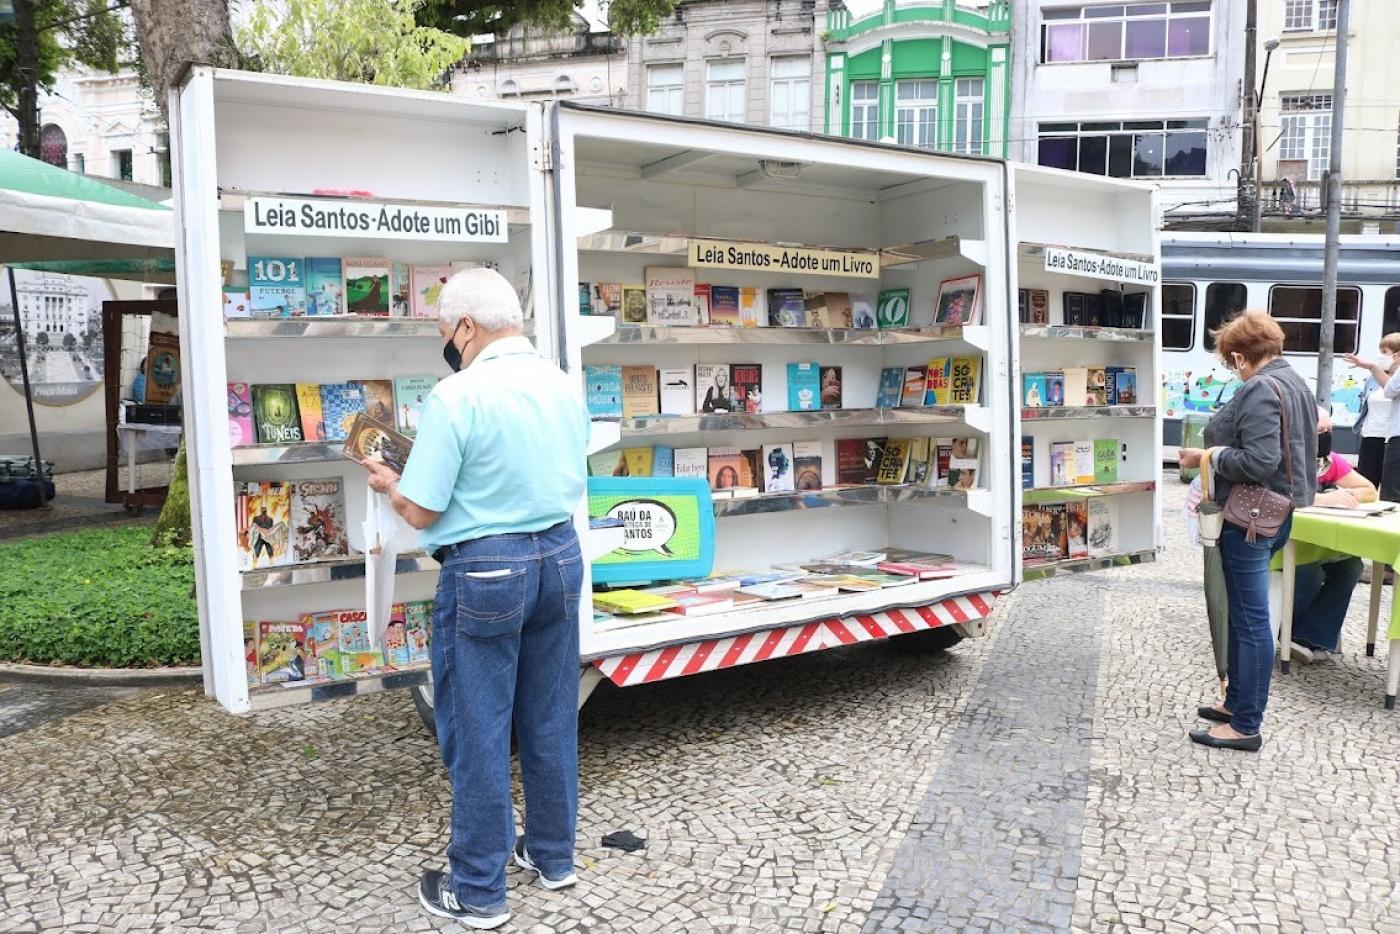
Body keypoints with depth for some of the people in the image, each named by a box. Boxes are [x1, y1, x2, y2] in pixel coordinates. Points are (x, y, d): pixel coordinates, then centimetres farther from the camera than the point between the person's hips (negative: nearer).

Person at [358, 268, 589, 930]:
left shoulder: (457, 396, -17)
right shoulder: (564, 387, 4)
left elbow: (421, 511, -14)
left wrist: (387, 484, 7)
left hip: (485, 570, -6)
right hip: (560, 556, 7)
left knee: (478, 729, 6)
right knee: (551, 718, 17)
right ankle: (553, 854, 33)